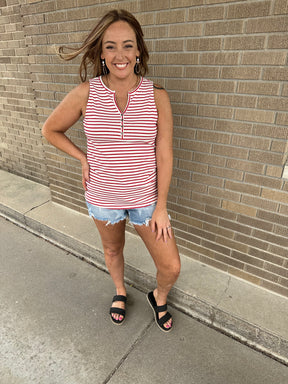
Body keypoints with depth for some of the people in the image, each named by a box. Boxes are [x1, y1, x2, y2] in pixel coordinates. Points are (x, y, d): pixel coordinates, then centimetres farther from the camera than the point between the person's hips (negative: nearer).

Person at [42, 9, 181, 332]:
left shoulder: (157, 96, -11)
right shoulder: (86, 93, -11)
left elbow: (164, 155, -8)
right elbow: (50, 129, 4)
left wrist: (161, 206, -7)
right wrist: (83, 159, -4)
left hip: (145, 197, 0)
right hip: (102, 195, 1)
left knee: (171, 267, 5)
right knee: (112, 250, 25)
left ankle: (159, 297, 43)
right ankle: (120, 291, 59)